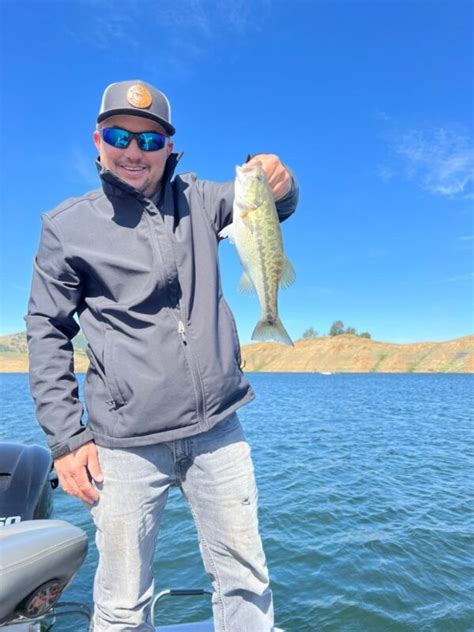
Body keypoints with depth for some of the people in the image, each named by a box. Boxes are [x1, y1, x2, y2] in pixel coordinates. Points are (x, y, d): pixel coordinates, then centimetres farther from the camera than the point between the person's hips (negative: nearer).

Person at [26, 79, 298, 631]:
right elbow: (47, 333, 2)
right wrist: (66, 438, -3)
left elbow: (274, 206, 7)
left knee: (245, 582, 14)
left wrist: (279, 183, -18)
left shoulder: (198, 201, 9)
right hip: (126, 442, -1)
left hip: (218, 430, 3)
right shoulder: (66, 226, 2)